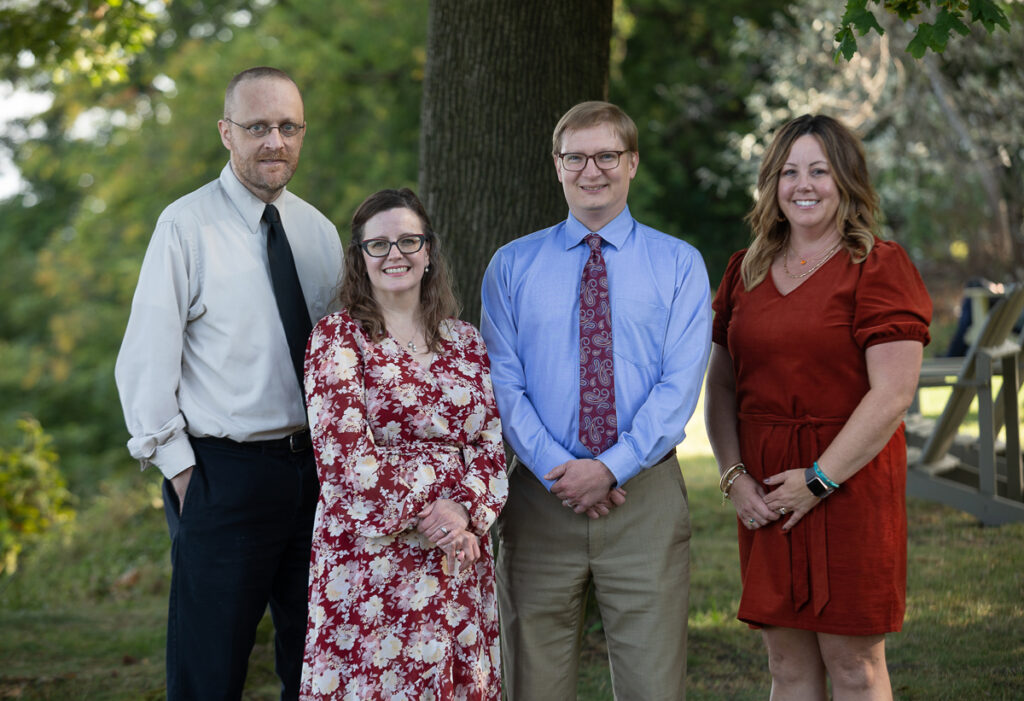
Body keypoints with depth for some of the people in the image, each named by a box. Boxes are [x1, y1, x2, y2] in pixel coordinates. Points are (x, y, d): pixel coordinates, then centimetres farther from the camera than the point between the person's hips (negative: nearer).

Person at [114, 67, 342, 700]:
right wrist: (180, 469, -10)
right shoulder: (187, 226, -6)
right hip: (221, 474, -5)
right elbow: (145, 362, -7)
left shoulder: (320, 232, 10)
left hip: (314, 466, 5)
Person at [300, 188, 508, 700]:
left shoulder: (465, 342, 12)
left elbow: (491, 444, 8)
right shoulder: (337, 338, -1)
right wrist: (424, 516, -14)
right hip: (368, 557, -4)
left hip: (458, 556, 4)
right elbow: (344, 452, -10)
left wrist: (467, 514, -10)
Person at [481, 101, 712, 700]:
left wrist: (612, 467, -15)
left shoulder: (679, 264, 6)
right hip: (539, 495, 1)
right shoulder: (513, 265, 9)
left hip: (644, 497, -1)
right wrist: (557, 469, -13)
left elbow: (680, 385, -4)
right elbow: (503, 383, 0)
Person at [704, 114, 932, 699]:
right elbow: (721, 385, 12)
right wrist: (734, 475, -2)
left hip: (849, 485, -5)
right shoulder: (747, 271, 12)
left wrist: (819, 479, -13)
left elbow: (892, 395, -12)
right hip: (766, 499, 5)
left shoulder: (879, 267, -6)